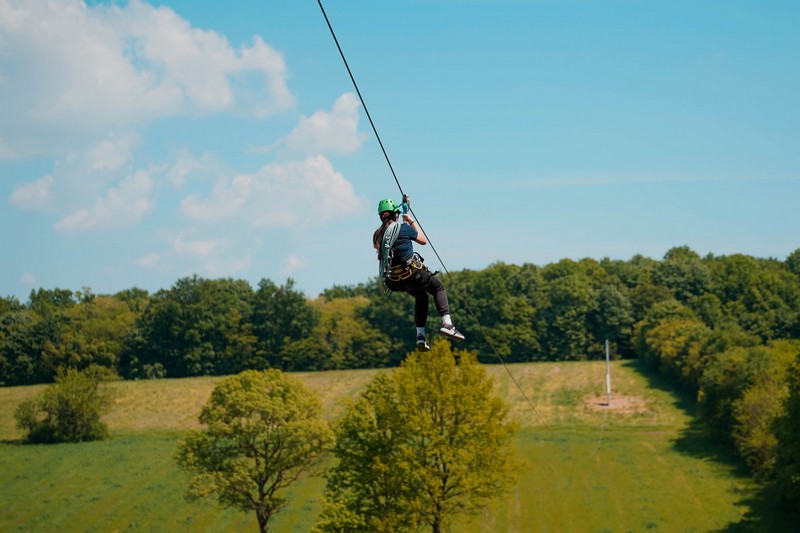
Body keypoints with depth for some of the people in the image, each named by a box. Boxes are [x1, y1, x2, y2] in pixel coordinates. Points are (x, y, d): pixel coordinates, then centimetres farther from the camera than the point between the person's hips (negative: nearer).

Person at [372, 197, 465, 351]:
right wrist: (412, 221, 14)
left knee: (421, 297, 29)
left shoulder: (377, 234, 5)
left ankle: (420, 335, 19)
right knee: (438, 288, 17)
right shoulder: (403, 228, -11)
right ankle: (446, 323, -4)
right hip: (413, 273, -6)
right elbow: (423, 240, 4)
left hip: (396, 281, 6)